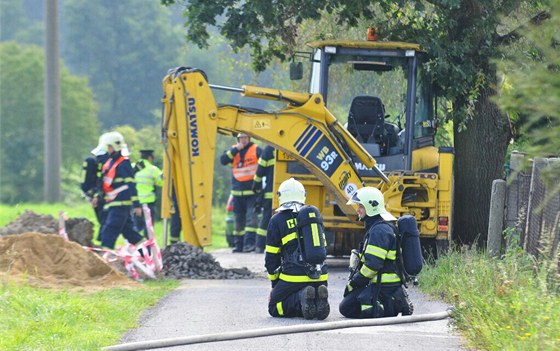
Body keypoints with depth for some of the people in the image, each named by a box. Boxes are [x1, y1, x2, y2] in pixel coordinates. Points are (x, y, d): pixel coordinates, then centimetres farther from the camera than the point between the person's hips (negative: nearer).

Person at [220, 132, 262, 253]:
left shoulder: (256, 150, 0)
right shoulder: (233, 150, 11)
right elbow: (223, 160, -5)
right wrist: (236, 150, -13)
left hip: (252, 191, -4)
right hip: (237, 192, 4)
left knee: (251, 216, -14)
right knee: (239, 219, 9)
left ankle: (249, 243, -20)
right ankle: (239, 244, 15)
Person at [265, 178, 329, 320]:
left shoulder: (277, 220, 1)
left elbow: (272, 256, 5)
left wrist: (274, 281, 18)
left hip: (294, 276, -4)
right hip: (320, 276, 4)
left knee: (274, 308, 10)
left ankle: (301, 298, -19)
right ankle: (319, 298, -11)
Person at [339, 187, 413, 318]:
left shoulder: (379, 230, -18)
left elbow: (373, 264, -24)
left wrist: (354, 282, -13)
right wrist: (355, 280, 17)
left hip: (384, 286, -11)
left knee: (347, 307, -9)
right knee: (345, 308, 14)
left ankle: (393, 306, -11)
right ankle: (396, 302, 7)